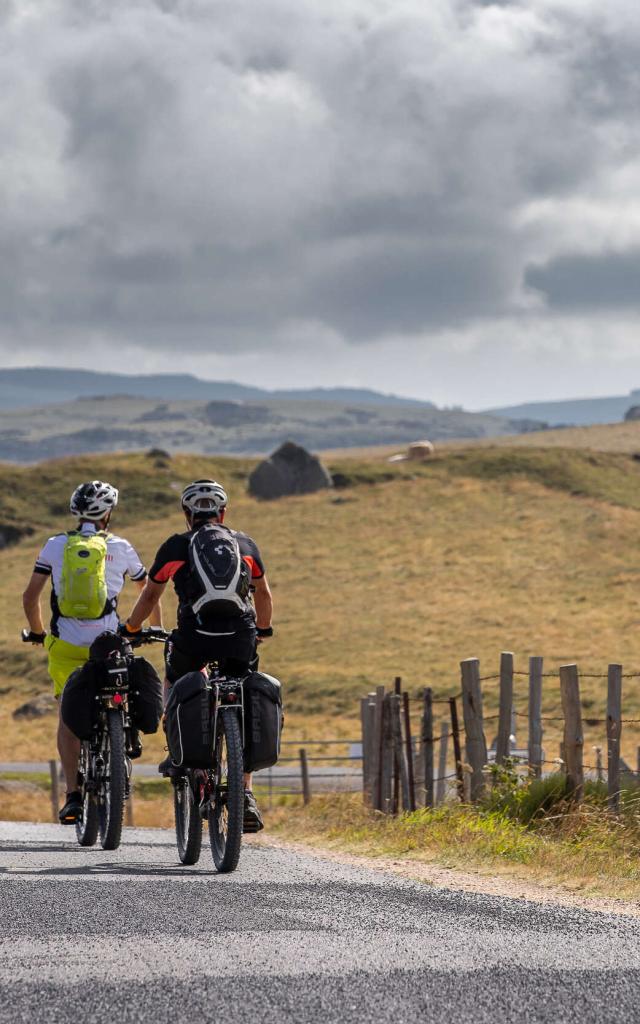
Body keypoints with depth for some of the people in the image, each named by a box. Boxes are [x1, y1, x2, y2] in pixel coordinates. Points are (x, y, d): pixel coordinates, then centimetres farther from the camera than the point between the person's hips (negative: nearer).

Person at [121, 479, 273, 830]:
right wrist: (263, 629, 47)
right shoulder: (245, 544, 18)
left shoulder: (175, 547, 12)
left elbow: (150, 594, 20)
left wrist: (129, 629, 36)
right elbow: (263, 594, 29)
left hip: (194, 636, -1)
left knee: (175, 679, 31)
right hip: (240, 637, 2)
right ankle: (245, 795, 8)